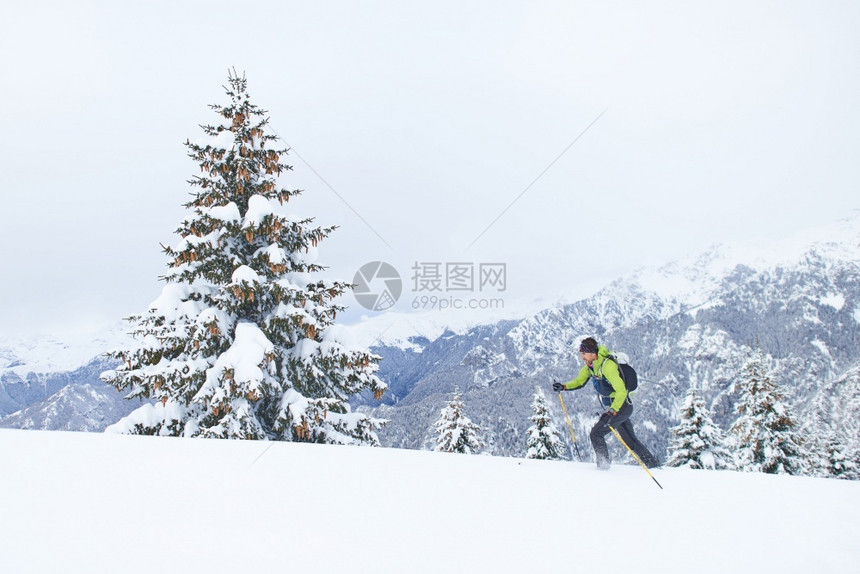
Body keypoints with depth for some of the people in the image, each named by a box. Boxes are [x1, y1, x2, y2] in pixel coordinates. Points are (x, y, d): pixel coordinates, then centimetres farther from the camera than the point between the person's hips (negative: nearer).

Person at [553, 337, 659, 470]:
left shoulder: (608, 366, -27)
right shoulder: (590, 366, 0)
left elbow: (622, 391, -32)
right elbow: (579, 381, 13)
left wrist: (611, 412, -39)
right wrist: (563, 387, -4)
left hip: (621, 407, -9)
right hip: (612, 408, 9)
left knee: (596, 434, -11)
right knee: (630, 440, 18)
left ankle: (604, 464, 1)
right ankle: (653, 464, 28)